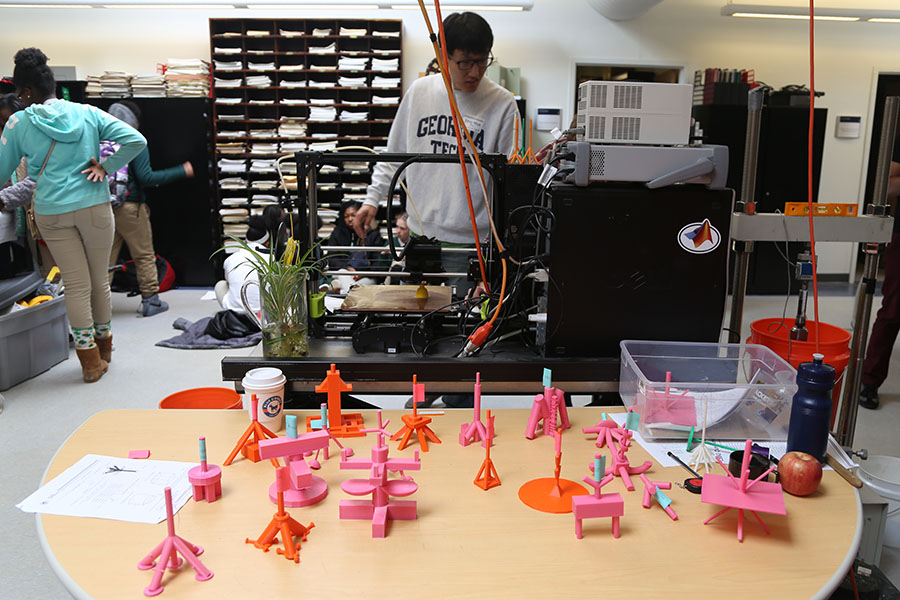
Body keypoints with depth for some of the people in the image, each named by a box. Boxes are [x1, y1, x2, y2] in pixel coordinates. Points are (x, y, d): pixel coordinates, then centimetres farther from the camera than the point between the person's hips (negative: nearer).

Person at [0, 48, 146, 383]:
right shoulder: (88, 113, 2)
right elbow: (136, 141, -7)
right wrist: (106, 168, -2)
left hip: (51, 214, 0)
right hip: (94, 206, 1)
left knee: (77, 285, 5)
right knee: (99, 280, 12)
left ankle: (91, 362, 10)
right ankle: (104, 350, 27)